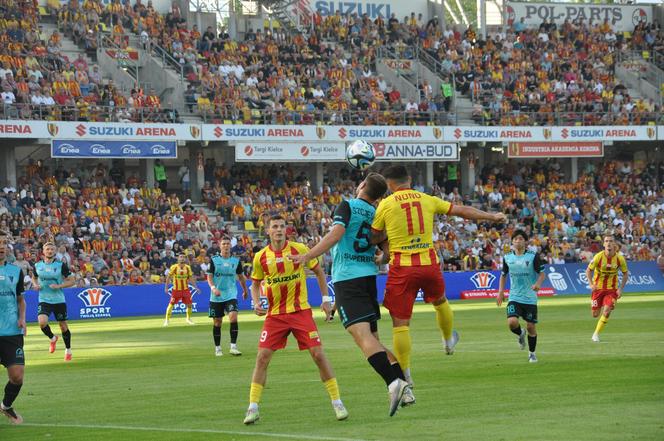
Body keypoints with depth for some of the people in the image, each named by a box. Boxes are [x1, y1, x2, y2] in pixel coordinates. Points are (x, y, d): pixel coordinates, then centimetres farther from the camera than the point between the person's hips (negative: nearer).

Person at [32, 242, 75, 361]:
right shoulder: (37, 266, 3)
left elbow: (72, 281, -2)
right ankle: (52, 338, 10)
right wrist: (35, 284, 0)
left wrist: (59, 286, -16)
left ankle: (68, 350, 27)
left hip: (59, 300, -1)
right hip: (44, 300, 1)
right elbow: (34, 278, 23)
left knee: (63, 326, 5)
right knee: (42, 322, -22)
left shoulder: (61, 265, -5)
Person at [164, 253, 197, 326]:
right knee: (171, 304, -5)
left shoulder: (188, 268, 1)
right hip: (176, 289, -3)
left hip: (185, 289, 3)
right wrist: (166, 287, -5)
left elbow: (191, 278, 10)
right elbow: (168, 277, -1)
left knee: (189, 304, 5)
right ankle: (167, 320, 5)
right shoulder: (174, 267, -8)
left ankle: (188, 319, 25)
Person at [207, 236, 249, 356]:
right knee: (217, 322, 5)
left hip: (231, 295, 0)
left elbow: (241, 276, 18)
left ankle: (233, 346, -16)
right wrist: (213, 288, -22)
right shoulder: (214, 260, -2)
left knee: (233, 317, -19)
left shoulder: (236, 261, 4)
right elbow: (209, 277, -4)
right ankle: (217, 348, 20)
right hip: (216, 297, 0)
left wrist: (245, 290, 28)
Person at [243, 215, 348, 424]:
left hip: (301, 311, -1)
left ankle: (337, 402, 2)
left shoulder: (299, 249, -4)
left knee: (318, 354, -8)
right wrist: (256, 303, -4)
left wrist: (325, 299, 1)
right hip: (274, 314, 1)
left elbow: (319, 272, 8)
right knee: (262, 357, -8)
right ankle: (253, 408, -1)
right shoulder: (261, 257, 0)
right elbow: (255, 283, 14)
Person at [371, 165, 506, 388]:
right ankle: (449, 340, 54)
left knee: (400, 323, 0)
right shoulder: (427, 200, 6)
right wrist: (492, 216, 26)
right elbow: (462, 210, 14)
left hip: (402, 268, -3)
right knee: (440, 301, 32)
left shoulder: (385, 205, -3)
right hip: (429, 263, 3)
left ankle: (405, 374, -3)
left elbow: (373, 238, 1)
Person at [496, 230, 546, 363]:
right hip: (514, 297, 1)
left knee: (531, 327, 2)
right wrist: (500, 292, 8)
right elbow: (503, 275, 17)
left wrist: (538, 283, -25)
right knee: (512, 322, -20)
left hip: (530, 298, -1)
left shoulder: (533, 256, -5)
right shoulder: (507, 258, 4)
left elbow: (542, 273, -4)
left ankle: (532, 353, 24)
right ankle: (520, 334, 16)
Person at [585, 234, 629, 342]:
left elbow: (626, 273, 3)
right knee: (595, 315, 5)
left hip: (612, 289, 0)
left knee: (606, 312, -18)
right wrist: (591, 284, -20)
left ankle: (596, 334, -2)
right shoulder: (598, 257, -15)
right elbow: (588, 271, -4)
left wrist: (621, 288, -7)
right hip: (598, 288, 0)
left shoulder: (620, 258, -11)